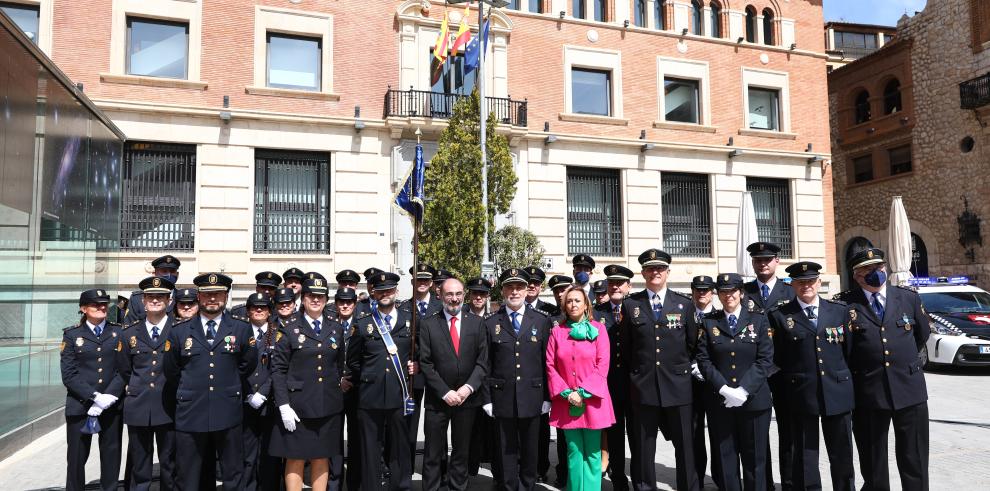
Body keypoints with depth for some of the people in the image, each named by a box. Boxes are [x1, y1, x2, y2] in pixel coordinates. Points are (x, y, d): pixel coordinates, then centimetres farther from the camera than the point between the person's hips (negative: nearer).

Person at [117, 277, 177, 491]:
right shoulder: (129, 333, 8)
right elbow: (124, 371, 18)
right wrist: (135, 391, 13)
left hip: (169, 407, -2)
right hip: (138, 407, 2)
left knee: (170, 465, 7)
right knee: (139, 467, 8)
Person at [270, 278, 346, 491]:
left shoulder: (336, 330, 8)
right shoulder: (289, 331, -2)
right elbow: (278, 370, -4)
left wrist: (339, 388, 8)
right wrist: (284, 406, -11)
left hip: (328, 407, 3)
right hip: (297, 407, -3)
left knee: (322, 458, 10)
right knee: (295, 460, 4)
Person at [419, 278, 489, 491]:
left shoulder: (477, 323, 3)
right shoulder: (428, 324, -2)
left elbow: (482, 361, 0)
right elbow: (425, 363, -5)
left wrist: (469, 387, -12)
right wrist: (445, 392, -12)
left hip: (467, 397, 2)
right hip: (437, 399, -1)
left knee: (461, 450, 13)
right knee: (433, 453, 5)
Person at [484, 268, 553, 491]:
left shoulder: (542, 321, 4)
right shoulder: (490, 323, 3)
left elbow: (547, 362, 3)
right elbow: (486, 364, 2)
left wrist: (547, 397, 0)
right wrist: (487, 398, -2)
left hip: (532, 397, 1)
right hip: (503, 397, 0)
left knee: (530, 449, 11)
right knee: (507, 450, 9)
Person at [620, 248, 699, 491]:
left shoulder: (685, 303, 5)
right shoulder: (630, 304, 3)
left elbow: (692, 343, 11)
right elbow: (625, 346, 8)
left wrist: (682, 368, 8)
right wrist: (635, 372, 7)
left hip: (677, 386, 0)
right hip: (642, 386, 0)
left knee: (685, 444, 8)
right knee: (643, 447, 8)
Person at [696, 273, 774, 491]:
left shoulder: (759, 320, 6)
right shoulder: (708, 322, 7)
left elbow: (765, 359, -2)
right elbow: (704, 359, 0)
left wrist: (744, 390, -13)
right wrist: (724, 389, -13)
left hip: (753, 400, 0)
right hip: (719, 400, 1)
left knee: (755, 458, 5)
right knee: (725, 457, 4)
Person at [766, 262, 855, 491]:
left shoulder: (840, 311, 8)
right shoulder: (779, 316, 0)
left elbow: (850, 351, 10)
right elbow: (776, 361, 0)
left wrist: (849, 388, 6)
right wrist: (780, 399, -2)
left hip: (837, 394, 2)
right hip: (800, 395, -2)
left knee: (842, 456, 12)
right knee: (805, 458, 7)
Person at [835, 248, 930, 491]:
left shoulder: (909, 298, 5)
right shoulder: (845, 303, -5)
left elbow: (922, 332, 21)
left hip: (910, 388, 2)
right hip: (867, 390, -2)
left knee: (914, 460, 8)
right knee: (872, 461, 10)